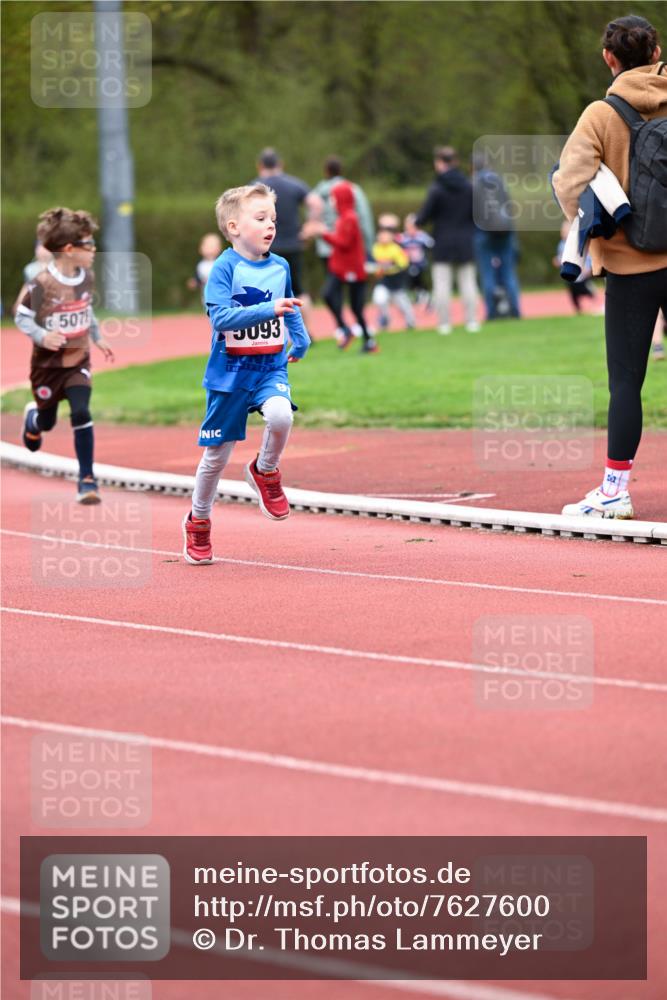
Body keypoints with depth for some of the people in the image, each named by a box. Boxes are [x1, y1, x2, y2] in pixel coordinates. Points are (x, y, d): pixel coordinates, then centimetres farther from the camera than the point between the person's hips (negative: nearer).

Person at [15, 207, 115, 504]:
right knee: (48, 421, 13)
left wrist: (97, 337, 13)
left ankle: (87, 479, -8)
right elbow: (21, 316, -15)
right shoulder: (42, 283, -22)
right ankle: (33, 417, 53)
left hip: (78, 361, 3)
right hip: (48, 363, -3)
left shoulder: (87, 277, -4)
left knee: (81, 413, -15)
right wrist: (41, 336, -31)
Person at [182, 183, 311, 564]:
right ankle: (198, 521, 28)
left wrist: (301, 338, 13)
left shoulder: (280, 266, 4)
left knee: (280, 415, -30)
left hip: (271, 367, 3)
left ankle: (266, 472, 1)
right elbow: (221, 317, -25)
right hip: (230, 372, -3)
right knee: (217, 454, 5)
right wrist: (269, 310, -31)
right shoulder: (225, 267, -13)